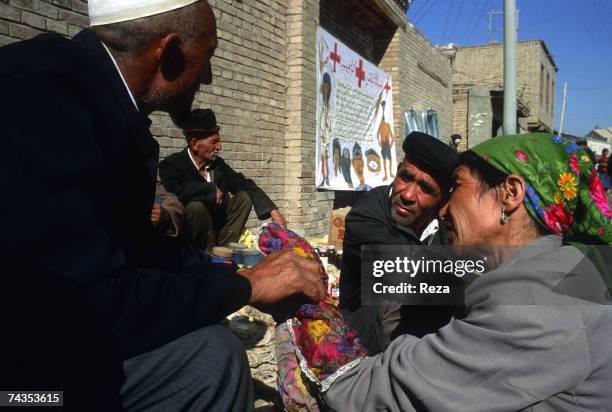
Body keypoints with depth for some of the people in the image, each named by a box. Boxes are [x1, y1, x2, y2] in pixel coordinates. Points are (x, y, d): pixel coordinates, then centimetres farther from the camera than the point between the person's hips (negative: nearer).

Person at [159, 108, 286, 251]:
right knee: (197, 206, -32)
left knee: (244, 197, -3)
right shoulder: (171, 164, -15)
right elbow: (175, 191, -36)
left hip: (215, 224, 6)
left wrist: (273, 211, -7)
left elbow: (246, 185, 4)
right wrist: (212, 189, -24)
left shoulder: (217, 163, 1)